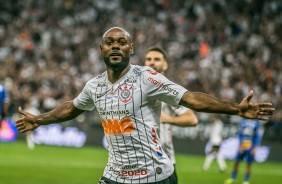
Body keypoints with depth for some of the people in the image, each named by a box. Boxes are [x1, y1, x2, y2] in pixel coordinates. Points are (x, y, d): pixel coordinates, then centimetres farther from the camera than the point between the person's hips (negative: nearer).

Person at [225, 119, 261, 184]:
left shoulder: (256, 123, -2)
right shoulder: (243, 121, 3)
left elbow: (257, 136, 0)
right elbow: (239, 134, 6)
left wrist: (254, 148, -6)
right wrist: (240, 145, -4)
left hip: (250, 147, -2)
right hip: (242, 146, 2)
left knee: (248, 164, 0)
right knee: (236, 161, 7)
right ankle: (233, 178, 22)